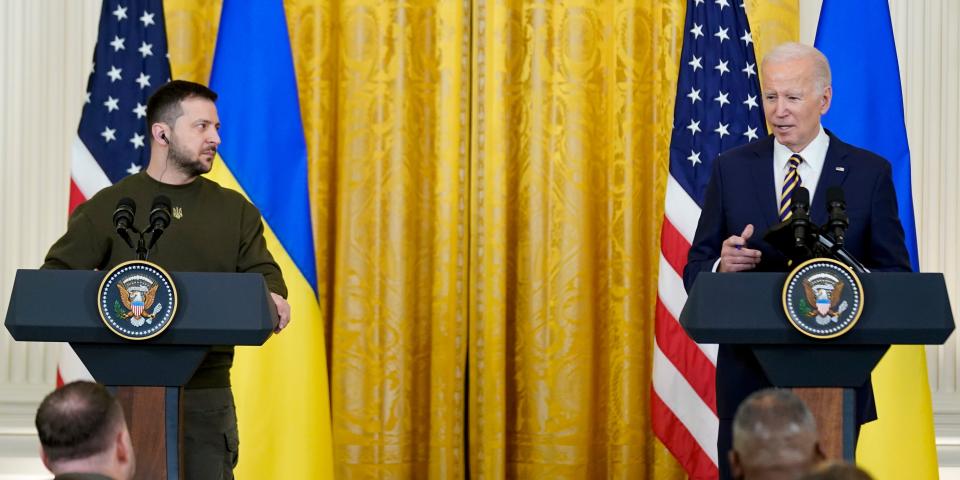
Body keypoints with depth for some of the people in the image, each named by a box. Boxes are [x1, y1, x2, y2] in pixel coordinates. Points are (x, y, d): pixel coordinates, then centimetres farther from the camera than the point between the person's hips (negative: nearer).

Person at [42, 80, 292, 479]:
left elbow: (264, 274, 7)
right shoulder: (108, 207, 4)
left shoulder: (235, 210, 12)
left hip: (206, 391, 2)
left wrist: (271, 299, -17)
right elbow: (57, 275, 3)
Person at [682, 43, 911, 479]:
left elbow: (896, 276, 2)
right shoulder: (731, 169, 5)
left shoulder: (869, 173, 1)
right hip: (748, 374, 1)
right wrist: (722, 266, -18)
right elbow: (695, 271, 5)